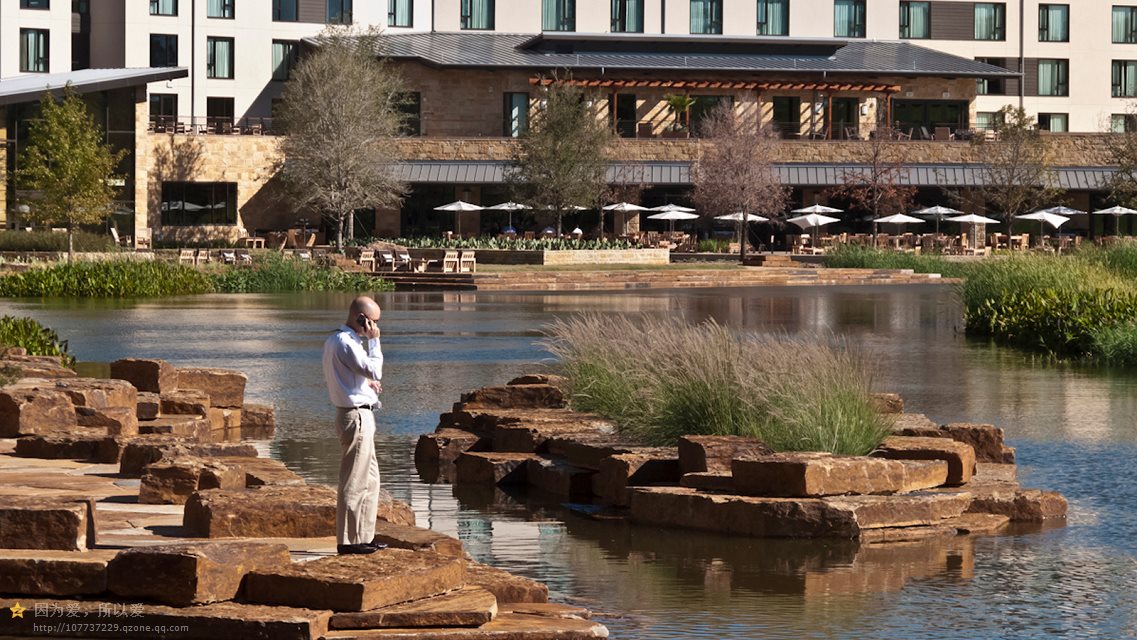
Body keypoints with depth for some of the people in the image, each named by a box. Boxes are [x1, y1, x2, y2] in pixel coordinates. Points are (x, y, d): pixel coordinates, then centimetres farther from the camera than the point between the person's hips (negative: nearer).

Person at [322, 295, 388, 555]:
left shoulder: (335, 340, 15)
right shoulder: (346, 343, -18)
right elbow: (374, 370, -19)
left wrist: (367, 382, 11)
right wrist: (373, 341, -12)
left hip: (360, 416, 11)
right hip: (356, 415, -11)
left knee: (370, 478, 16)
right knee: (355, 481, -6)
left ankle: (364, 536, 21)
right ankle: (348, 540, -3)